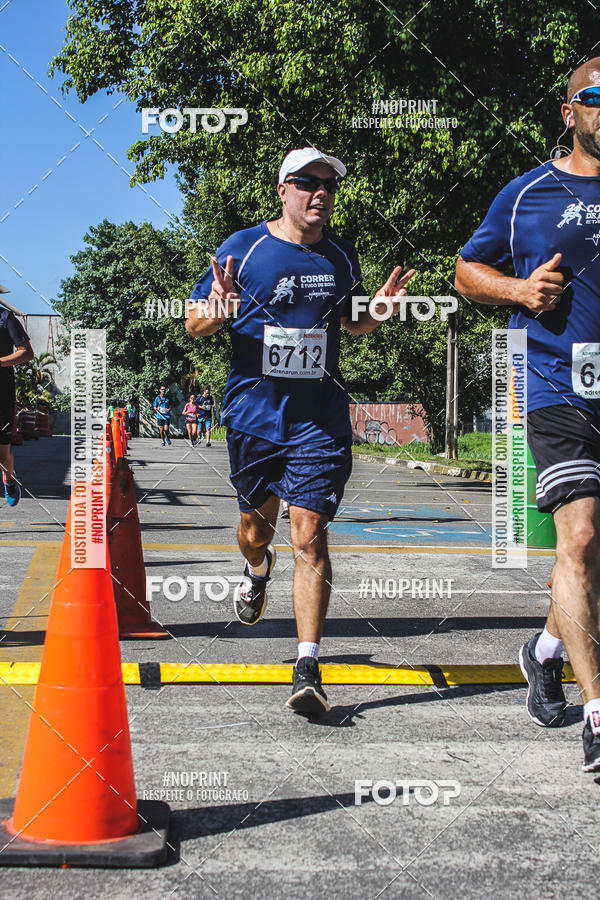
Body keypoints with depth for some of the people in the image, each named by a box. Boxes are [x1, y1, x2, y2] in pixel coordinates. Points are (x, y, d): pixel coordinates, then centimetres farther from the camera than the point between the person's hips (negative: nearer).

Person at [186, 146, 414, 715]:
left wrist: (376, 313, 2)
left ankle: (307, 668, -8)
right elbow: (193, 324, 2)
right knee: (255, 525, 15)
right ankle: (257, 571, 53)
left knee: (309, 537, -10)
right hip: (253, 412, 0)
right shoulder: (244, 248, -1)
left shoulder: (341, 256, 8)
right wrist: (216, 311, -21)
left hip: (320, 417, 0)